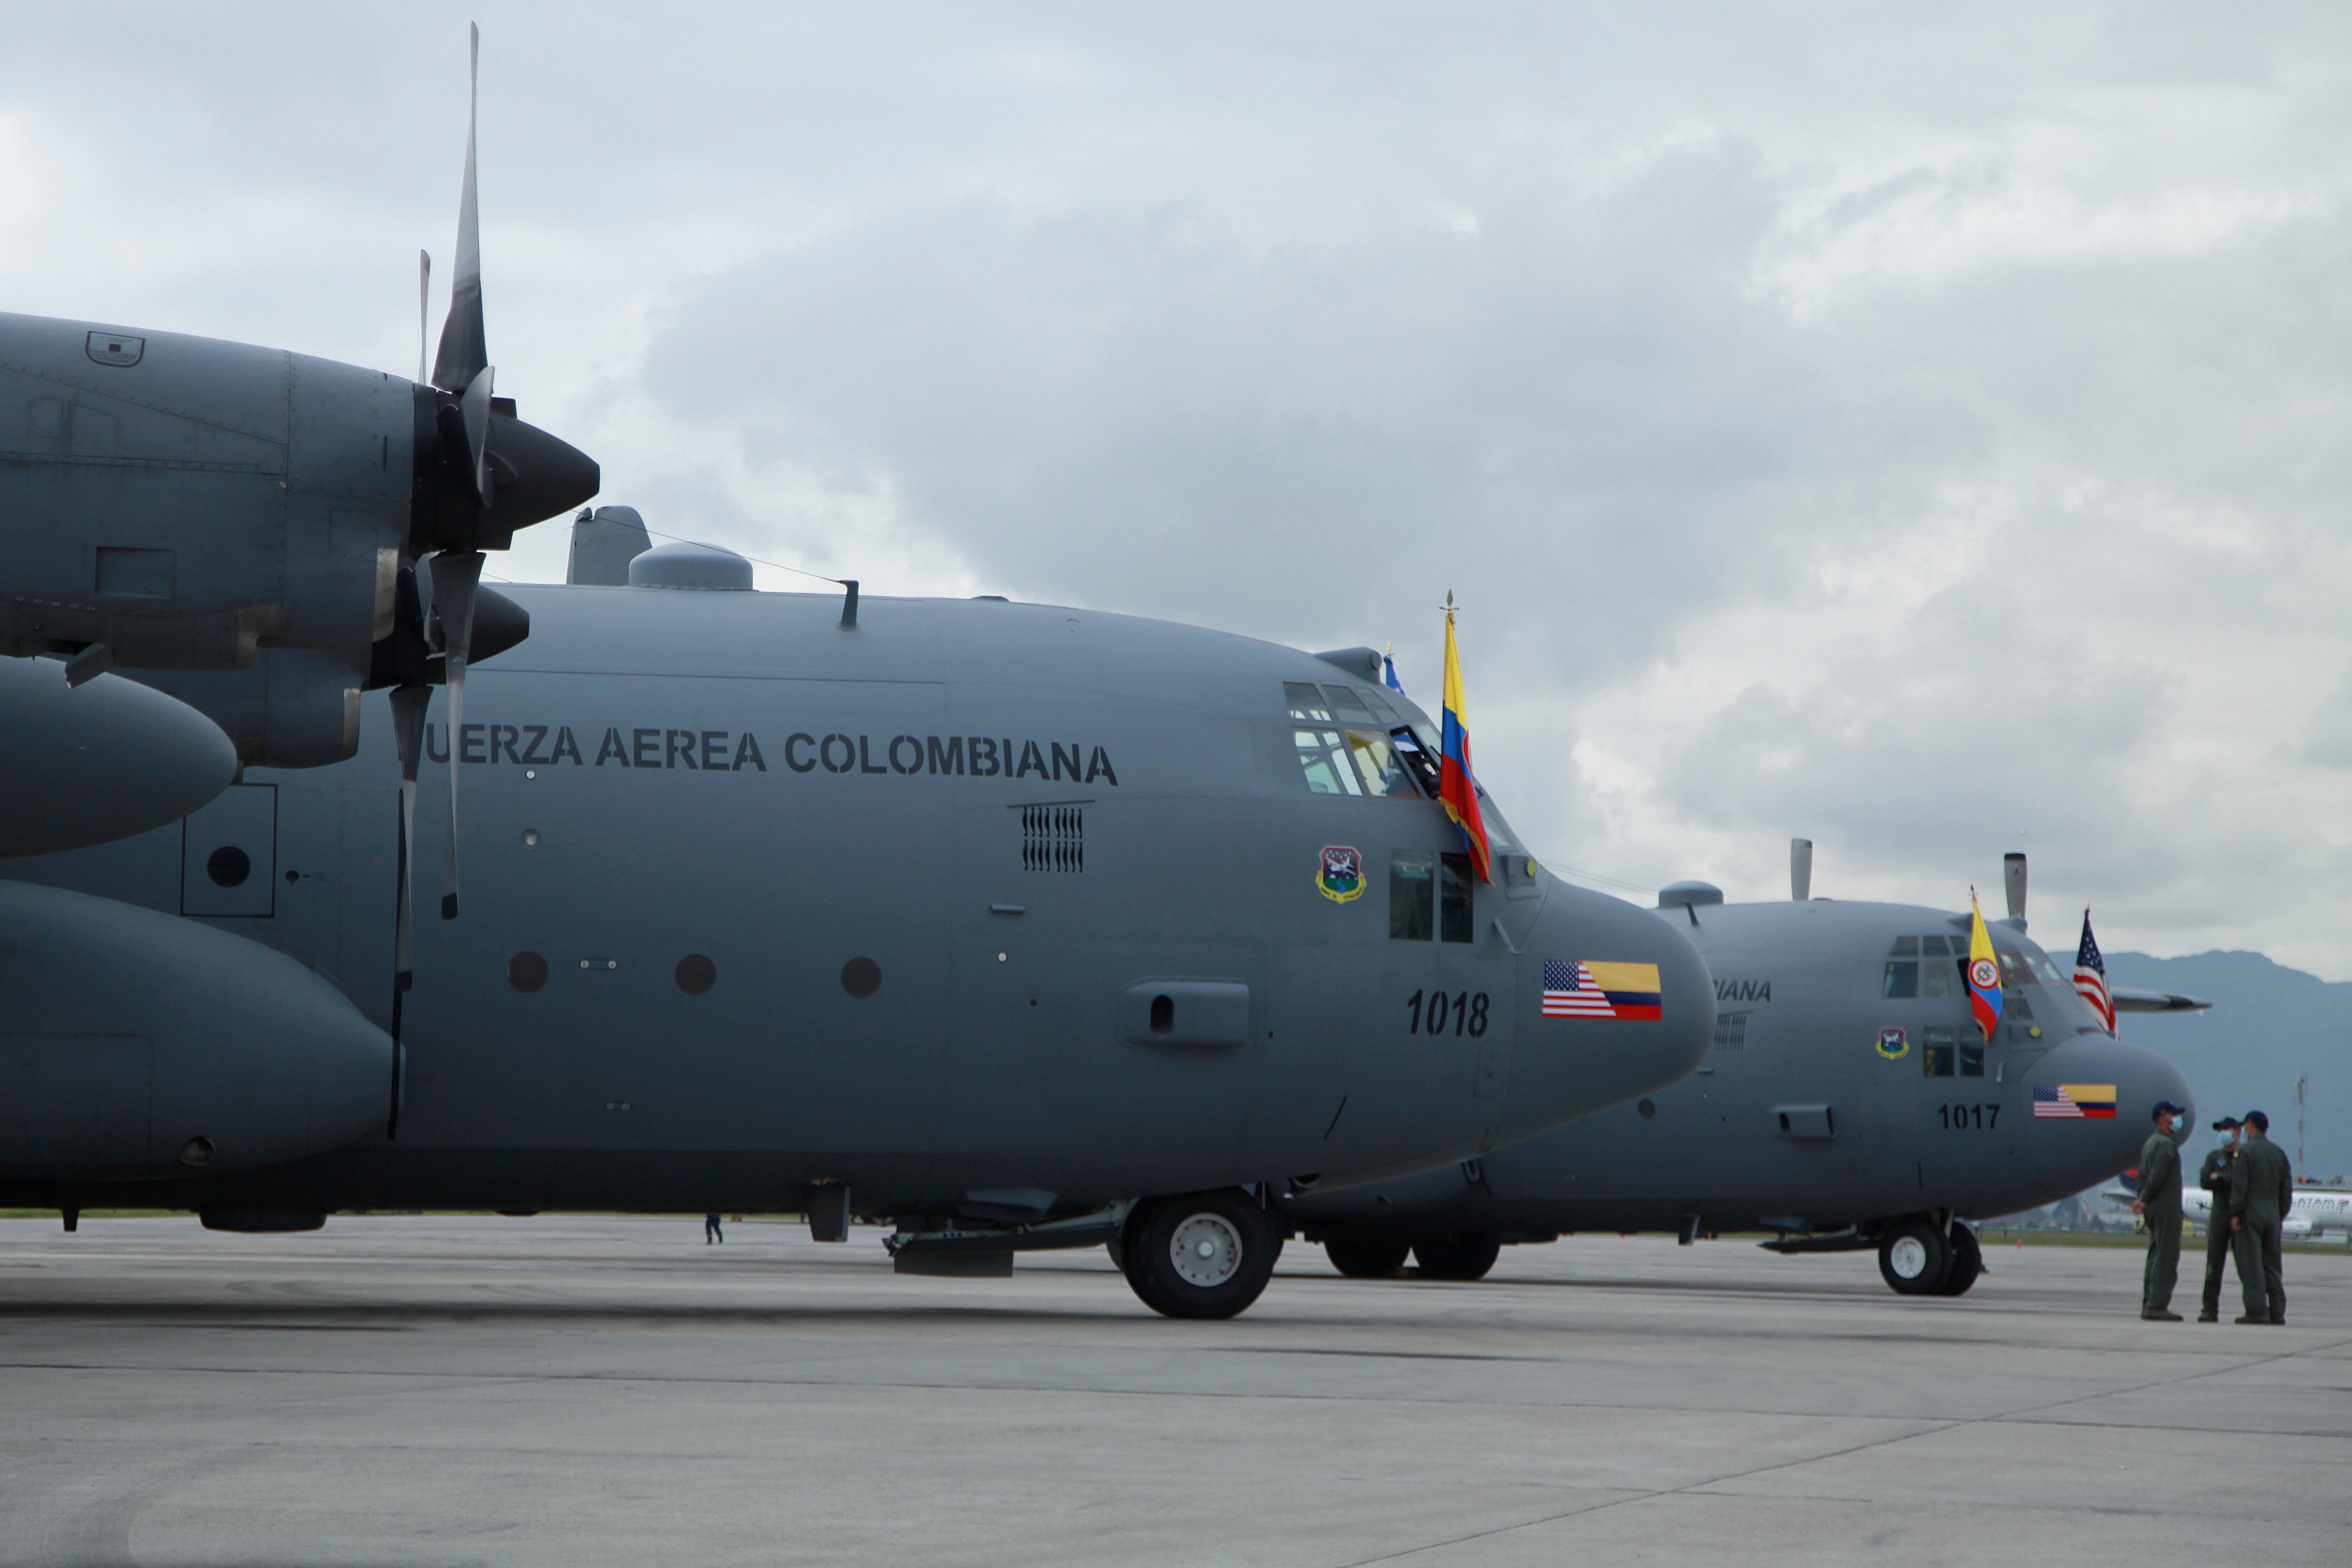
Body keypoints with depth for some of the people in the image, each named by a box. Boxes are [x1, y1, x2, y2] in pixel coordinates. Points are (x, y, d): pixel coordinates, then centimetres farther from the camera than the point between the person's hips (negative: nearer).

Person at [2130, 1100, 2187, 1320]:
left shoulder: (2150, 1143, 18)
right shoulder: (2166, 1144, -13)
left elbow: (2143, 1175, 17)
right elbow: (2158, 1176, -20)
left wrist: (2142, 1200, 9)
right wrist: (2145, 1201, -11)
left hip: (2153, 1210, 10)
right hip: (2166, 1208, -10)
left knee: (2156, 1256, 12)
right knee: (2167, 1257, -10)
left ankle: (2149, 1305, 11)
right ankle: (2157, 1306, -14)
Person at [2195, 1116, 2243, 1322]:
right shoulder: (2214, 1156, 13)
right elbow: (2205, 1182, -1)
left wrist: (2220, 1178, -8)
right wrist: (2232, 1182, -9)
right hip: (2220, 1214, 2)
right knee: (2214, 1263, -5)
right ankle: (2209, 1310, -6)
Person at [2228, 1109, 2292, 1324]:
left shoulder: (2245, 1151, -7)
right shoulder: (2279, 1153, 11)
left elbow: (2239, 1185, -14)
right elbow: (2287, 1188, 11)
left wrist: (2235, 1214, -13)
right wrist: (2281, 1216, 15)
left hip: (2250, 1215, -6)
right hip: (2272, 1215, 6)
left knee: (2251, 1264, -7)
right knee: (2272, 1264, 8)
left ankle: (2257, 1311, -13)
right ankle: (2277, 1312, 4)